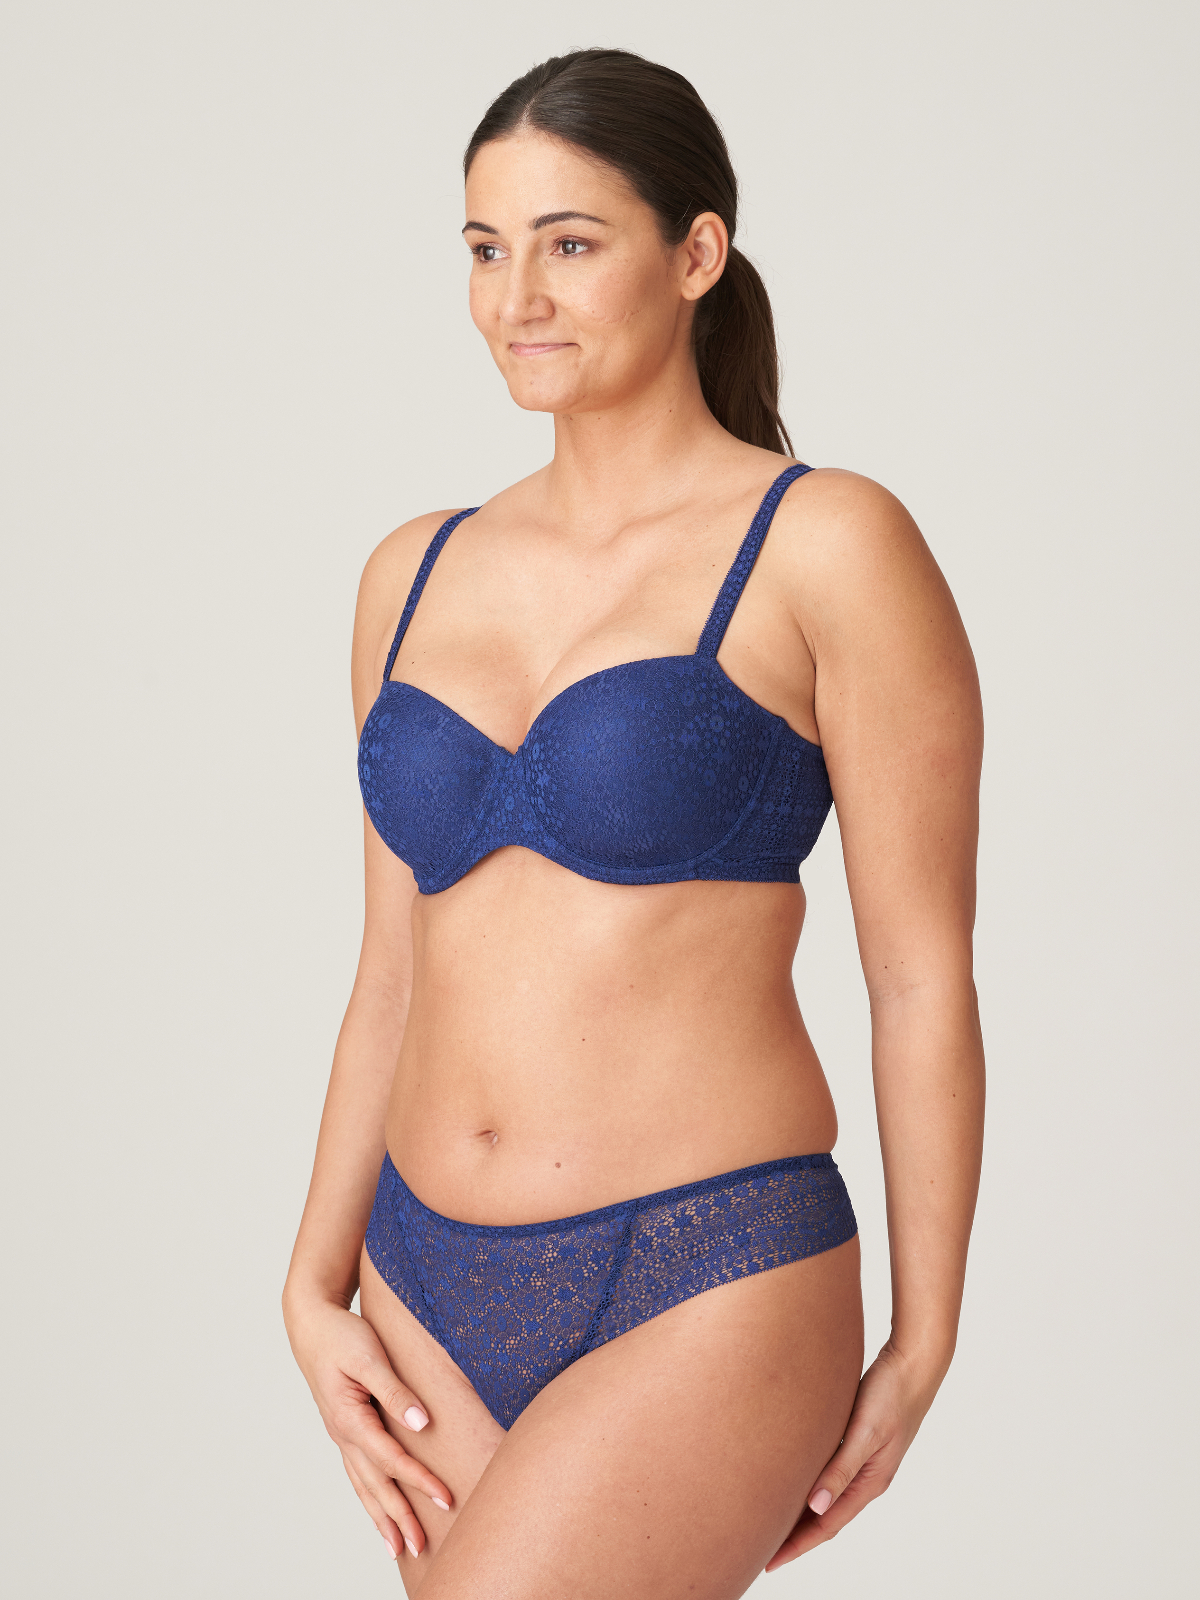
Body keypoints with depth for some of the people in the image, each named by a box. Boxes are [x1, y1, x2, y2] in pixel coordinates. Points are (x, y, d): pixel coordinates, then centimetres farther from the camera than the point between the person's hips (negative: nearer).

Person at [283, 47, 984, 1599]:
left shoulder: (828, 546, -7)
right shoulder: (414, 576, 9)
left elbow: (923, 976, -5)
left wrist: (919, 1350, -2)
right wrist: (317, 1286, 7)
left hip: (703, 1296, -6)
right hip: (434, 1295, 6)